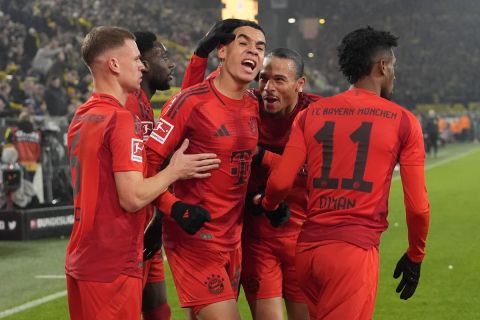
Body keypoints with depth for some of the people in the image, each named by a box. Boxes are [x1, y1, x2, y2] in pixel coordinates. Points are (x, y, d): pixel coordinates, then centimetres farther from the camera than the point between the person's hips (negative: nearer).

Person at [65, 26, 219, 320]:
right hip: (113, 266, -8)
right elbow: (133, 197, -21)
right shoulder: (123, 119, -16)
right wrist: (175, 171, -6)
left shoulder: (81, 118, 12)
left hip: (81, 261, 9)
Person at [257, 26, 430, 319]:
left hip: (308, 248, 5)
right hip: (355, 250, -5)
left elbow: (280, 182, 2)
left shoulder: (311, 113, 10)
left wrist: (267, 205, 25)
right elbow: (418, 206, 1)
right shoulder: (403, 122, 2)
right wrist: (415, 256, 16)